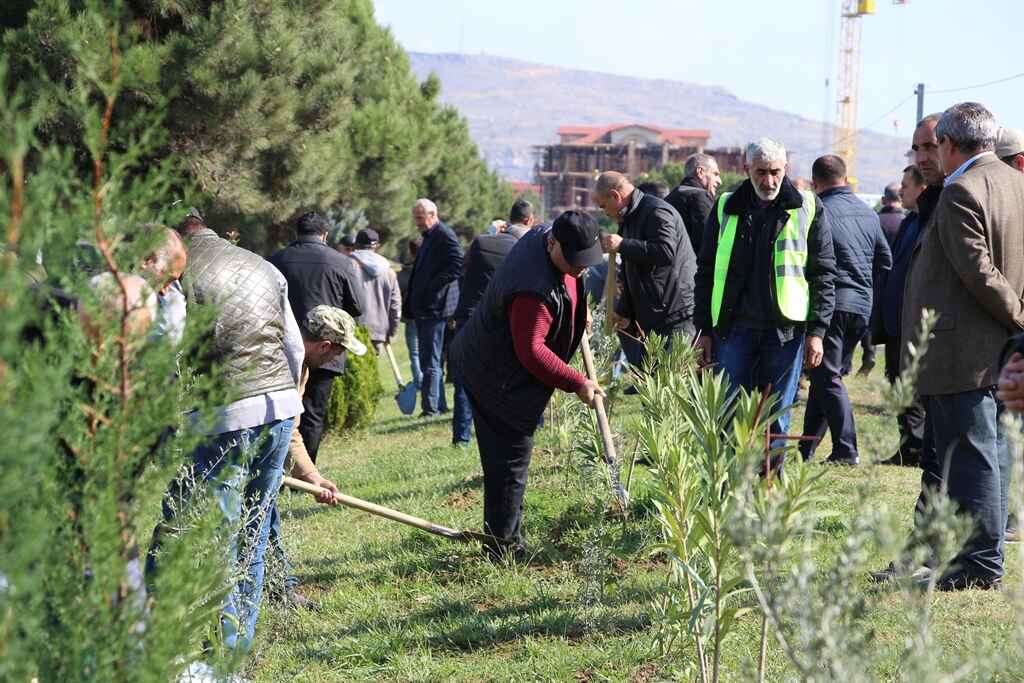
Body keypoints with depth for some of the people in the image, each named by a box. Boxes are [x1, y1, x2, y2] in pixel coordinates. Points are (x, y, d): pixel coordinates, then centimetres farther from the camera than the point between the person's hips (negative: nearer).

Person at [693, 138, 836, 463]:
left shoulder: (808, 209, 3)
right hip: (734, 327, 1)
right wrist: (705, 329, 7)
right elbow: (707, 272, 13)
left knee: (775, 418, 5)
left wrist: (816, 331, -4)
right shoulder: (726, 208, 9)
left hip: (785, 329, -1)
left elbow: (824, 274, 3)